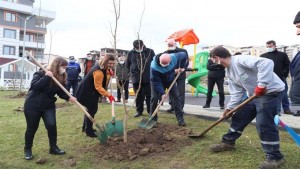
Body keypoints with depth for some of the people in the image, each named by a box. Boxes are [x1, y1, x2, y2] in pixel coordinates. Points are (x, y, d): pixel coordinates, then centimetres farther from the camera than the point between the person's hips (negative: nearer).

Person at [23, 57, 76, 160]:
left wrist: (68, 97, -20)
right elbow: (35, 86, -31)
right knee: (32, 128, 7)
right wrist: (46, 77, -38)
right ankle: (27, 149, 26)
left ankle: (53, 147, 12)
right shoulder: (40, 74, -16)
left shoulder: (61, 78, -2)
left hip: (49, 106, 4)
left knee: (52, 125, -6)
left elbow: (61, 92, 0)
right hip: (33, 106, -4)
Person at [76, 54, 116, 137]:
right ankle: (89, 131, 4)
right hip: (86, 92, -10)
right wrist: (109, 95, -33)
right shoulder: (99, 71, -31)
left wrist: (109, 73, -4)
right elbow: (98, 87, -30)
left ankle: (86, 127, 34)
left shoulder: (104, 67, 0)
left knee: (91, 109, 18)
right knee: (91, 110, -7)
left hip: (91, 91, 10)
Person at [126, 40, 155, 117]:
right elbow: (127, 65, 13)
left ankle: (150, 110, 18)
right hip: (136, 78, 1)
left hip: (148, 78, -1)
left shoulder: (150, 51, -4)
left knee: (149, 95, 5)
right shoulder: (131, 53, 0)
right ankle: (139, 110, 24)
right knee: (138, 96, 11)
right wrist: (134, 71, 12)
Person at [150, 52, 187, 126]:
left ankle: (180, 118, 2)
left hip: (170, 80, 3)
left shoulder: (174, 57, -31)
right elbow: (156, 82, -30)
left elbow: (184, 55, -9)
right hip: (158, 81, -2)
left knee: (175, 97, -4)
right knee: (154, 98, -9)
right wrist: (162, 93, -31)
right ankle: (153, 119, 5)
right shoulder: (154, 67, -38)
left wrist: (181, 67, -7)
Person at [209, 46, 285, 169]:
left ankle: (274, 157, 3)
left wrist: (261, 85, -39)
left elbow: (266, 63, -36)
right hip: (255, 95, 10)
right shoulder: (230, 72, 6)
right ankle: (228, 142, 28)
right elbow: (237, 92, 8)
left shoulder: (240, 60, -24)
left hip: (272, 92, -9)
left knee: (263, 123, -14)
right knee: (239, 117, 12)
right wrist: (229, 107, 4)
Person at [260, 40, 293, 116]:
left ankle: (286, 109, 22)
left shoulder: (283, 55, 6)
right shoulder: (263, 56, 6)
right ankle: (277, 110, 9)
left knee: (284, 94, 9)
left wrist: (284, 75, -2)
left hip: (281, 78, 1)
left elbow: (287, 65, 7)